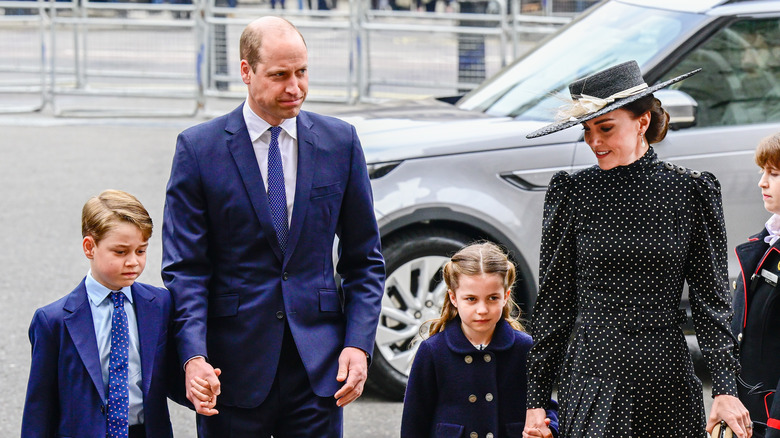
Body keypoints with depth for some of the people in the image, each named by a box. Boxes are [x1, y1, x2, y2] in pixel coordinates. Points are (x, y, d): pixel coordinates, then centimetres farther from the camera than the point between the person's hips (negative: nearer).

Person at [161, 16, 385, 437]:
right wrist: (193, 356, -17)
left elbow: (364, 259, 11)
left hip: (319, 368, 2)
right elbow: (184, 268, -4)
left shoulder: (339, 141, 6)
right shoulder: (198, 147, -1)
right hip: (233, 369, -2)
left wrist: (359, 343, -2)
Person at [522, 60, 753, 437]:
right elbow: (553, 300, 6)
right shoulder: (572, 192, 2)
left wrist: (725, 389, -6)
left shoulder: (693, 191, 3)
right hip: (591, 381, -1)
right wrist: (537, 400, 4)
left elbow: (711, 297, 4)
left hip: (669, 383, 1)